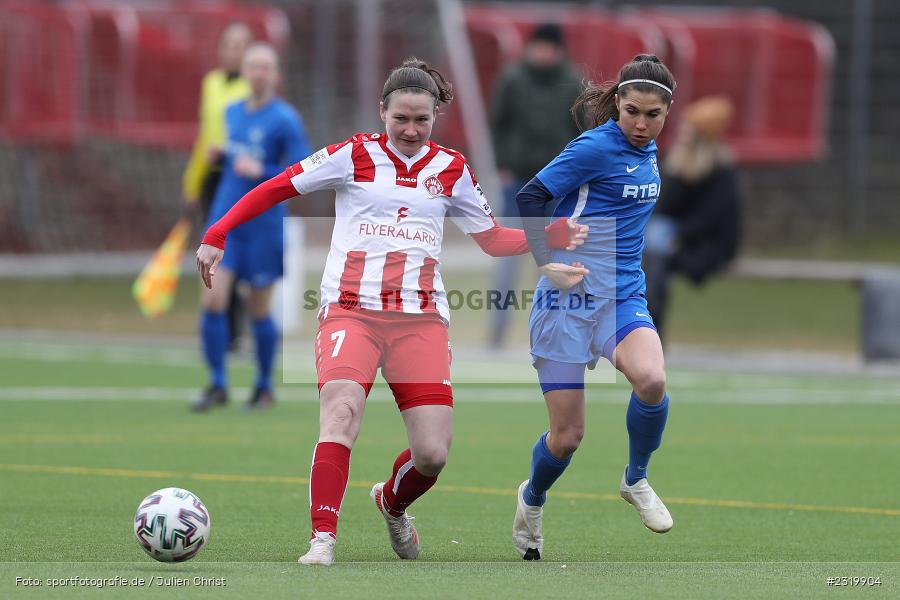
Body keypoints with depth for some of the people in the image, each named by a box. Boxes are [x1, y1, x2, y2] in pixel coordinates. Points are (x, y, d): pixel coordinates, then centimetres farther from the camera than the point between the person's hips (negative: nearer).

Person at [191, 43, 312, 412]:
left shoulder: (285, 119, -9)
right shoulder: (233, 113, 10)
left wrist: (261, 172, -22)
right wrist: (219, 154, 3)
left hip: (263, 225, -4)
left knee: (259, 309, 4)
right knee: (213, 301, -9)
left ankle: (264, 388, 21)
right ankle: (217, 385, -1)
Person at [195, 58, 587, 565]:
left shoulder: (451, 170, 12)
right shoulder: (355, 155, 4)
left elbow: (493, 239, 20)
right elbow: (276, 189, 7)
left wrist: (549, 238, 2)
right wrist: (217, 236, 0)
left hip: (421, 318, 3)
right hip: (351, 310, -2)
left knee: (432, 455, -5)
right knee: (342, 414, -29)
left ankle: (392, 504, 29)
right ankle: (323, 538, -25)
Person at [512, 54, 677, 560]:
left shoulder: (648, 151, 11)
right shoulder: (596, 148, -12)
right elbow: (530, 198, -12)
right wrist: (547, 261, -20)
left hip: (624, 295, 5)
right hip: (570, 295, -5)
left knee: (651, 380, -28)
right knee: (567, 436, -4)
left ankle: (636, 479, -1)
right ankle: (533, 500, 30)